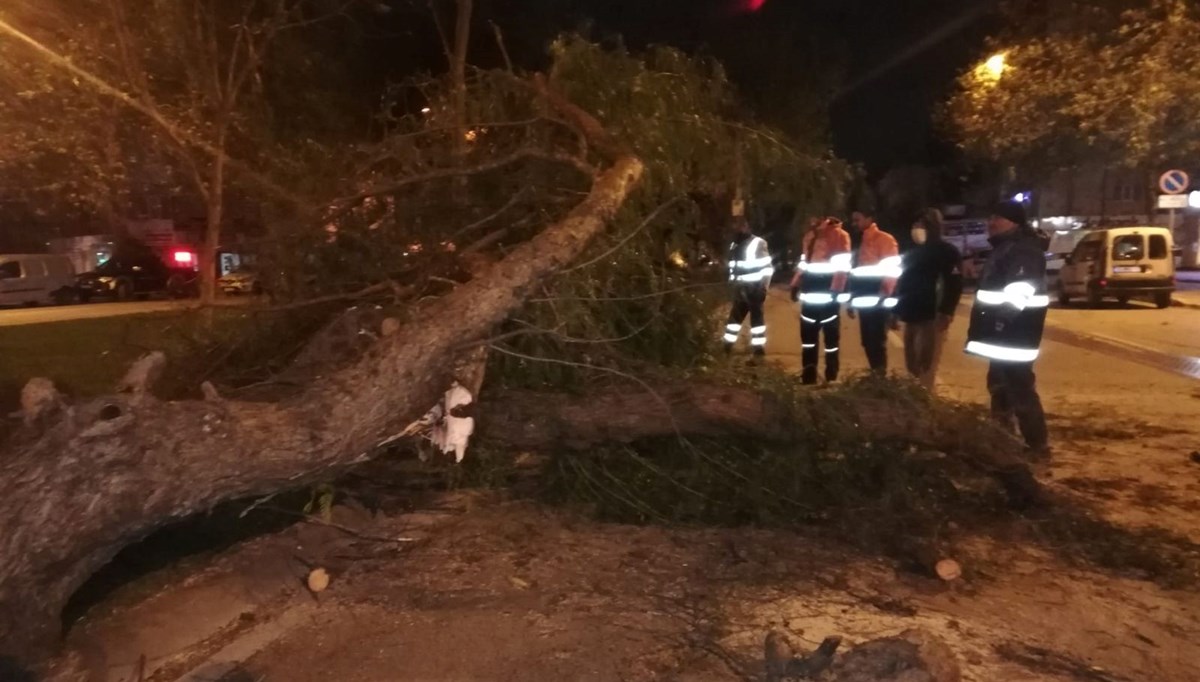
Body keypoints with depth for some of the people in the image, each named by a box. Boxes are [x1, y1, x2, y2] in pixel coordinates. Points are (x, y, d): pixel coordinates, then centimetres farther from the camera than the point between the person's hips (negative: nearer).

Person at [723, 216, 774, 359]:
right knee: (735, 315, 12)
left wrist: (763, 286, -16)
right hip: (740, 289, 7)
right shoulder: (734, 246, 14)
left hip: (754, 289, -7)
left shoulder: (758, 244, -8)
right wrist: (733, 283, 15)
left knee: (756, 317, -1)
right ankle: (728, 345, 20)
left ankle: (759, 347, 7)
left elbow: (767, 267, -11)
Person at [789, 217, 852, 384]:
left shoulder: (839, 235, -6)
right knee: (808, 335, 9)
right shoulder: (809, 235, 17)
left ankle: (831, 377, 13)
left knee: (831, 336, 4)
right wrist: (795, 285, 12)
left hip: (827, 296, -7)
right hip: (810, 296, 7)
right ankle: (808, 376, 17)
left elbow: (841, 266, -14)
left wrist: (835, 291, -21)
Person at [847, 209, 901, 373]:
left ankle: (880, 372, -2)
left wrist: (883, 295, -19)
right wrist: (853, 298, 16)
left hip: (877, 299, -8)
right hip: (864, 299, 8)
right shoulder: (862, 243, 18)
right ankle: (875, 371, 20)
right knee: (867, 339, 11)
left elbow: (891, 269, -13)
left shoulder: (885, 239, -6)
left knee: (877, 338, -7)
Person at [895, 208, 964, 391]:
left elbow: (954, 284, -12)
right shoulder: (913, 251, 18)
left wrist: (946, 312, -20)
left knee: (925, 366, -7)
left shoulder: (946, 251, -4)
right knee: (911, 364, 12)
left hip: (932, 317, -7)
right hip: (911, 316, 7)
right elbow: (903, 281, 20)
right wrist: (896, 309, 14)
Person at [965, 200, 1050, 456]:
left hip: (1014, 335, -11)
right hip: (1004, 334, 11)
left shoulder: (1024, 251, -16)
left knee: (1019, 388, -8)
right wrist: (983, 329, 22)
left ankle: (1038, 445, 0)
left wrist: (998, 327, -29)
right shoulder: (1005, 248, 18)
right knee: (1000, 385, 20)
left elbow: (1016, 296, -27)